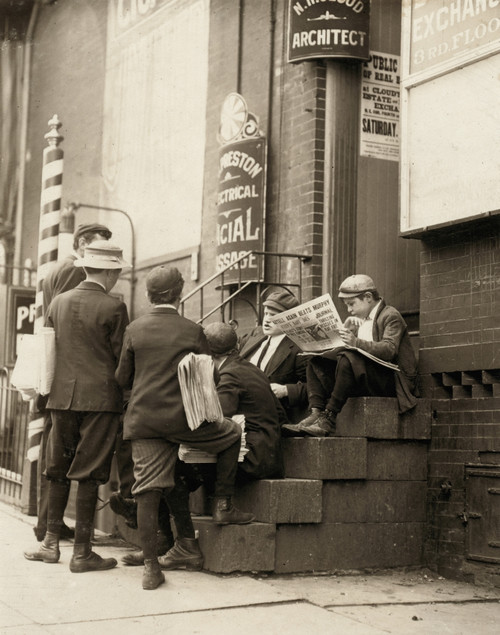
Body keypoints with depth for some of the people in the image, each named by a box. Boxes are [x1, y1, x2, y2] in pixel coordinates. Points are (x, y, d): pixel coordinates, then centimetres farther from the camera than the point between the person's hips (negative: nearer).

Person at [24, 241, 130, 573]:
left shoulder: (58, 303, 7)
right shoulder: (113, 307, -8)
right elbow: (121, 357, -5)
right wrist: (125, 394, 9)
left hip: (62, 397, 5)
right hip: (100, 398, -5)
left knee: (58, 471, 15)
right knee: (89, 475, -1)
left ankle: (51, 543, 19)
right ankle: (82, 552, 3)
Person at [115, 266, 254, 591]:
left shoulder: (135, 329, 5)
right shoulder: (193, 331, -1)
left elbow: (123, 378, 9)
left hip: (143, 420, 3)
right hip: (182, 418, -3)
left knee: (149, 490, 3)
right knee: (232, 433, 21)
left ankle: (151, 565, 3)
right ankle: (223, 505, 19)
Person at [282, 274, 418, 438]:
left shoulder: (391, 316, -4)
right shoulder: (355, 320, 22)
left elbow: (389, 350, -20)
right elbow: (342, 346, 14)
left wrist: (356, 342, -31)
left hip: (389, 380, -8)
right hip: (363, 376, 8)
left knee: (347, 359, -33)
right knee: (316, 362, -5)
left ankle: (329, 419, -32)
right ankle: (316, 413, -24)